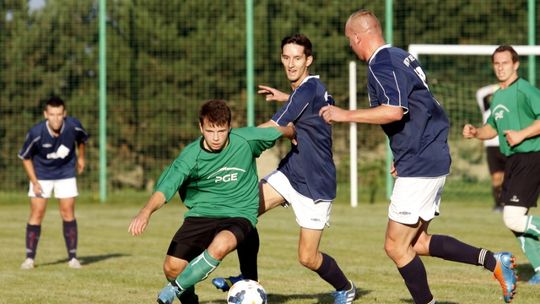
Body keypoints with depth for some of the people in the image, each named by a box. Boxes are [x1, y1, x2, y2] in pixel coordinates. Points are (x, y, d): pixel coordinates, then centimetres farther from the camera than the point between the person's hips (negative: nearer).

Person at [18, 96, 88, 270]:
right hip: (41, 175, -1)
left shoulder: (73, 126, -23)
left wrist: (81, 157, 15)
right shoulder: (36, 133, -27)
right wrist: (34, 182, -12)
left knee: (68, 214, -3)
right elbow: (25, 157, -10)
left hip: (66, 173, 1)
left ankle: (73, 257, 5)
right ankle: (30, 258, 4)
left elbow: (81, 138, 4)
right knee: (36, 214, -4)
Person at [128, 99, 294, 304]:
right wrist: (146, 211, -47)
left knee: (220, 245, -35)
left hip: (238, 215, -1)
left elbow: (280, 131, 7)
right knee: (172, 267, -11)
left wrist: (294, 135, 30)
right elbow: (165, 188, -27)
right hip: (201, 215, 1)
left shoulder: (246, 140, -12)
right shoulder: (191, 156, -15)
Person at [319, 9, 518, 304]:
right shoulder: (400, 56, 15)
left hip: (419, 166, -10)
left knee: (396, 246, -3)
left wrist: (345, 115, -19)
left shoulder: (381, 65, -15)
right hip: (434, 159, 10)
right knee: (415, 242, 14)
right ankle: (492, 260, 8)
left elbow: (394, 111, -29)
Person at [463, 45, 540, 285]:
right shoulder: (498, 96, 17)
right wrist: (475, 132, 10)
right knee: (514, 220, 10)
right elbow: (493, 127, 28)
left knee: (513, 218, -19)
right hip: (512, 160, 9)